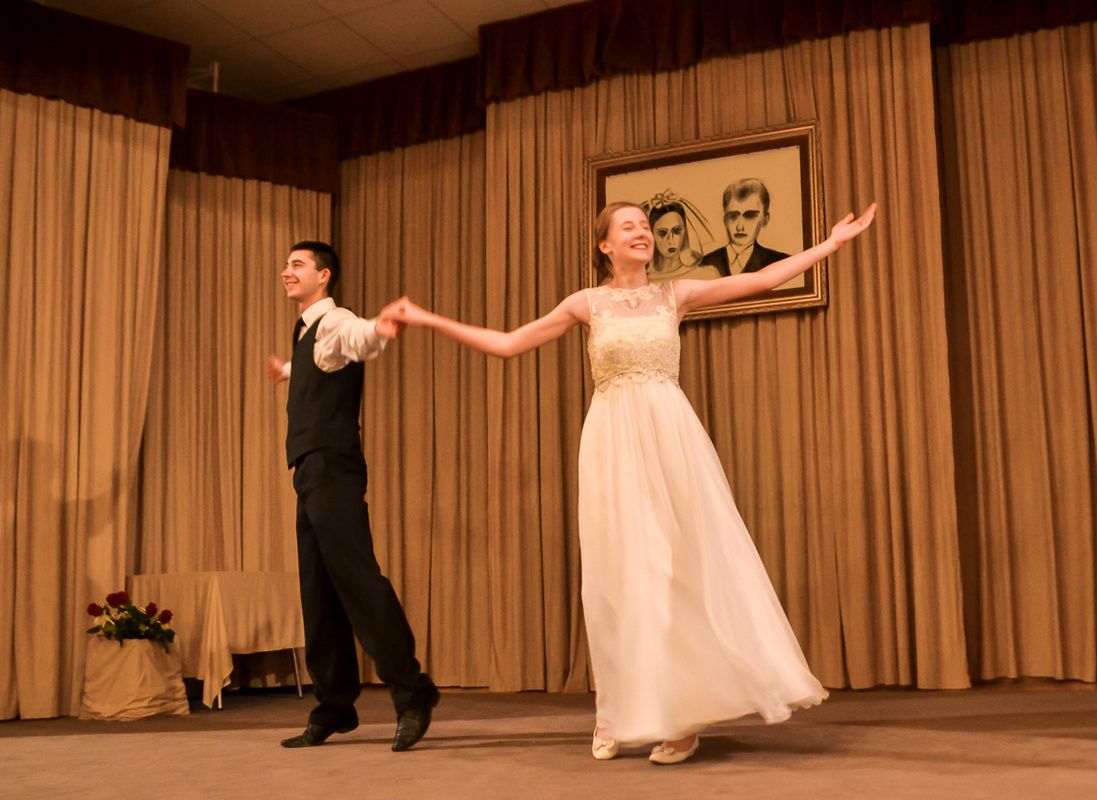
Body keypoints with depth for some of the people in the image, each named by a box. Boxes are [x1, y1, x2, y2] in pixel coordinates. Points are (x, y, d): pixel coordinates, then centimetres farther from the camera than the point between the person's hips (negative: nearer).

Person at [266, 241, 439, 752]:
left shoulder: (334, 323, -8)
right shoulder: (307, 331, 20)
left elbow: (360, 337, -34)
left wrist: (380, 329, -57)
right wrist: (288, 370, 62)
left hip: (334, 472, -10)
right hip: (312, 475, 10)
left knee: (356, 577, -14)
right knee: (318, 594, 10)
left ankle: (411, 691, -7)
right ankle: (334, 710, 18)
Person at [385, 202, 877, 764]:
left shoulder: (676, 294, 8)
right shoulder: (587, 304, 6)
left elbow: (764, 279, 7)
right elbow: (506, 344, 8)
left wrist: (833, 242, 7)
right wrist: (429, 320, 6)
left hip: (671, 436, 1)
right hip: (613, 441, 0)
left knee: (682, 564, -3)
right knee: (620, 571, 0)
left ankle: (682, 714, 7)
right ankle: (622, 715, 12)